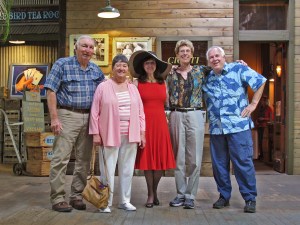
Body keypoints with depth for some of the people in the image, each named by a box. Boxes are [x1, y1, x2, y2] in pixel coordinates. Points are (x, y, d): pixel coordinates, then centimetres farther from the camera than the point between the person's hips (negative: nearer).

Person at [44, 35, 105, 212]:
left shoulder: (96, 70, 12)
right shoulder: (62, 64, -2)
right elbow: (51, 91, -7)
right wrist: (54, 118, -13)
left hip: (89, 117, 5)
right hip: (68, 115, -5)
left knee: (84, 159, 8)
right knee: (61, 158, -6)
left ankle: (77, 196, 19)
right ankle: (57, 198, 3)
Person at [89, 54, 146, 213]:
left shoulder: (133, 88, 12)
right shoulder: (103, 87, 0)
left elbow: (140, 112, 11)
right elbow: (94, 112, -2)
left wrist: (142, 133, 5)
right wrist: (95, 133, -6)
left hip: (130, 136, 4)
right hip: (110, 135, -4)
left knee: (127, 169, 10)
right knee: (108, 170, 0)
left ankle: (124, 200, 22)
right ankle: (106, 202, 10)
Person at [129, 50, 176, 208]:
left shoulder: (163, 83, 13)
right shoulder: (137, 83, 3)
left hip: (160, 124, 3)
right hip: (145, 123, -3)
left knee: (161, 159, 3)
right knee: (147, 158, 1)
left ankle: (154, 191, 21)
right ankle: (150, 194, 13)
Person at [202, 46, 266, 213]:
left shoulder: (238, 69, -1)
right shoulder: (206, 78, 11)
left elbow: (260, 81, 0)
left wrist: (253, 103, -4)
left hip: (238, 125, -4)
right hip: (216, 128, 5)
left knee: (243, 162, -4)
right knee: (219, 164, 9)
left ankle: (250, 198, 7)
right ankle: (224, 196, 23)